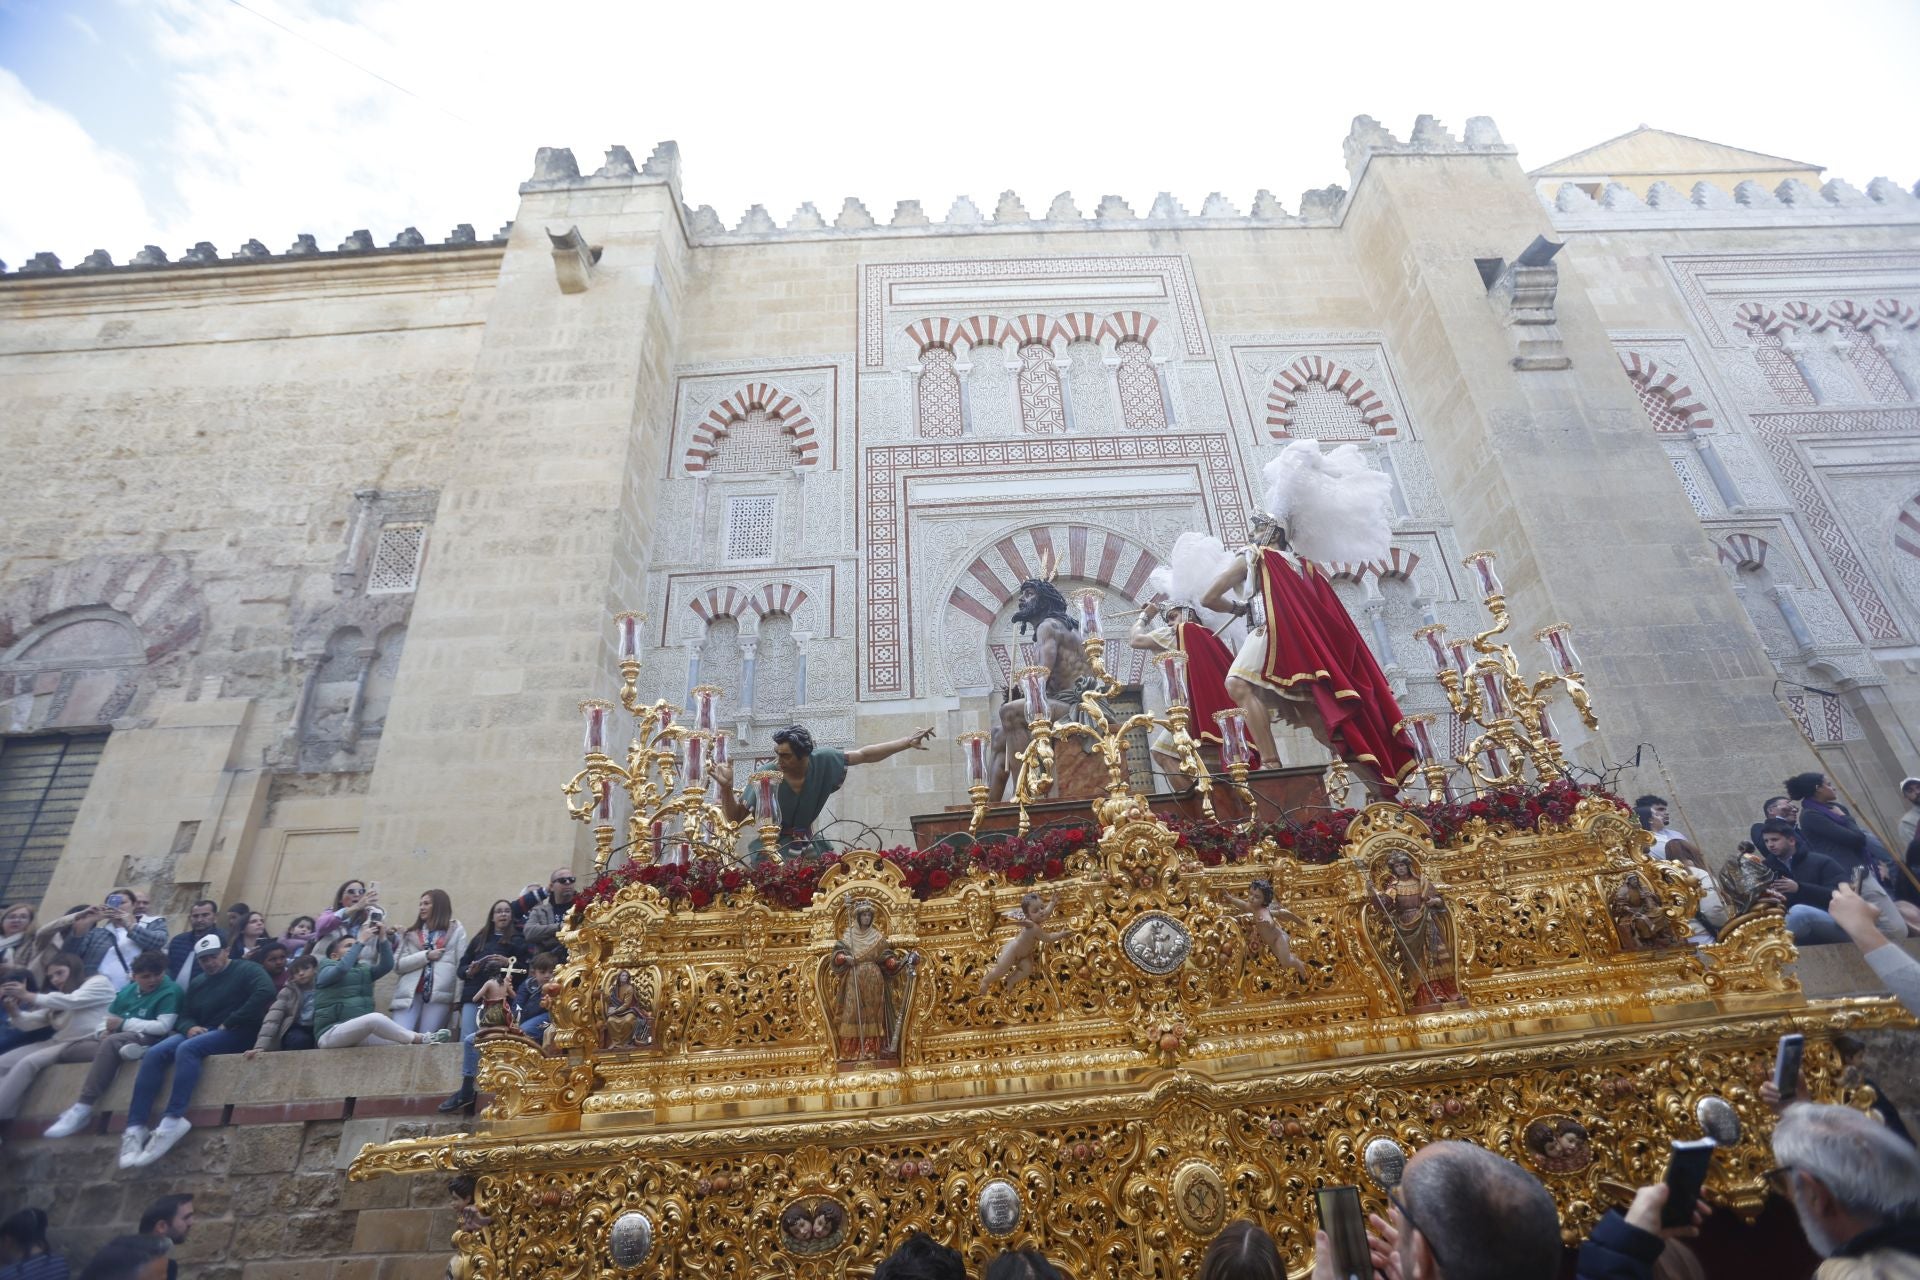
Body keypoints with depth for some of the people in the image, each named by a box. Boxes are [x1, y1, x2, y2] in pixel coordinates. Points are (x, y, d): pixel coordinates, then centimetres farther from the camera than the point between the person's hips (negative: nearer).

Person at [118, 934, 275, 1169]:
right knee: (154, 1054, -18)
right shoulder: (198, 982, 20)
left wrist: (230, 1023, -18)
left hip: (235, 1034, -7)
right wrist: (190, 1027, -6)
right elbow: (184, 1015, 20)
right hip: (201, 1032, 7)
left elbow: (265, 992, -21)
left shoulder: (246, 970, -3)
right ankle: (135, 1128, -24)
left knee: (188, 1049, -33)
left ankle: (172, 1121, -37)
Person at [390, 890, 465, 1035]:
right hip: (410, 994, 3)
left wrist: (458, 999, -5)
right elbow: (397, 965, 8)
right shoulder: (411, 932, 20)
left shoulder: (456, 930, 10)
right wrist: (426, 956, -6)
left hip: (439, 995, -3)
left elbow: (462, 966, 3)